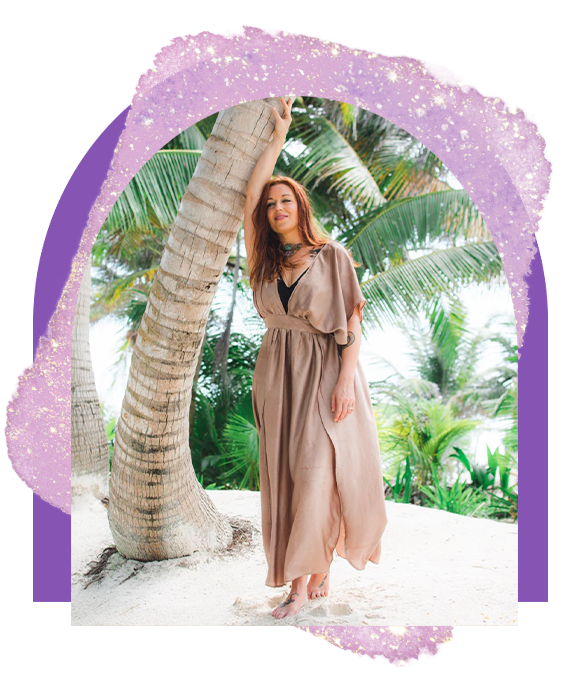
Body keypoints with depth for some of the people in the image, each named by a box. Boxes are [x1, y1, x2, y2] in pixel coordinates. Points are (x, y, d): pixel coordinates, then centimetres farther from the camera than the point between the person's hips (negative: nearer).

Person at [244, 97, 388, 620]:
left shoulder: (333, 255, -1)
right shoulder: (265, 260, 10)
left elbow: (352, 321, -5)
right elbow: (249, 193, 5)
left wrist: (346, 379, -15)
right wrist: (278, 136, 7)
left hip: (325, 371, -4)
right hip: (278, 375, 5)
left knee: (316, 474, -6)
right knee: (285, 476, 5)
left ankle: (303, 580, 5)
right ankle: (318, 575, 17)